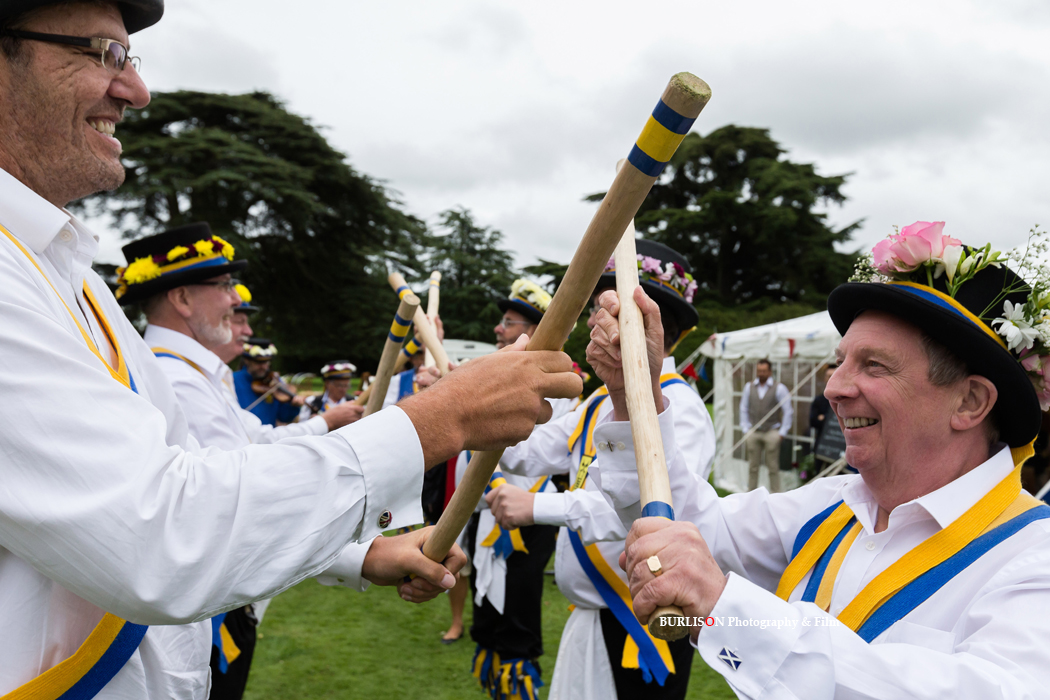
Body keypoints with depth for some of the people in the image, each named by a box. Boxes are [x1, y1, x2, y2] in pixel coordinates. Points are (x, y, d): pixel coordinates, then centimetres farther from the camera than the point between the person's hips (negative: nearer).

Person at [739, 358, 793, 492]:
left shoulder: (779, 388, -1)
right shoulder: (750, 387, 8)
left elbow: (788, 411, 0)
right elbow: (744, 409, 13)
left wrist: (782, 432, -3)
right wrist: (746, 429, 7)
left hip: (772, 432, -2)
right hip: (753, 432, 3)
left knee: (773, 467, 0)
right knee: (753, 466, 6)